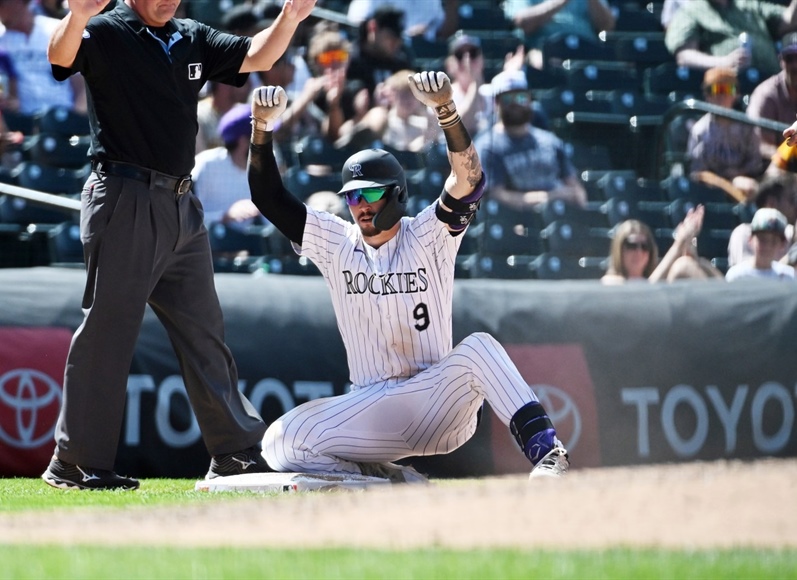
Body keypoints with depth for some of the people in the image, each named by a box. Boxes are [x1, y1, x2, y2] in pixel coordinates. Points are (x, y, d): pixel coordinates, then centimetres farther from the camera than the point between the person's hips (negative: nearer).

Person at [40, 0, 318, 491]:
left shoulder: (193, 39, 15)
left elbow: (255, 57, 13)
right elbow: (62, 56, -25)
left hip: (182, 206, 7)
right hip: (125, 204, -7)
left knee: (204, 331, 12)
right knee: (107, 330, -6)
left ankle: (236, 453, 19)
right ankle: (75, 464, -1)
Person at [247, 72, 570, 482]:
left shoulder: (427, 237, 1)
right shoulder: (335, 244, 9)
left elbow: (469, 181, -17)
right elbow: (268, 197, 2)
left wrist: (446, 111, -33)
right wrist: (261, 127, -14)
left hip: (436, 405, -2)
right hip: (368, 411, 2)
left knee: (479, 347, -33)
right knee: (281, 443, -22)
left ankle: (548, 455, -40)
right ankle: (388, 480, -9)